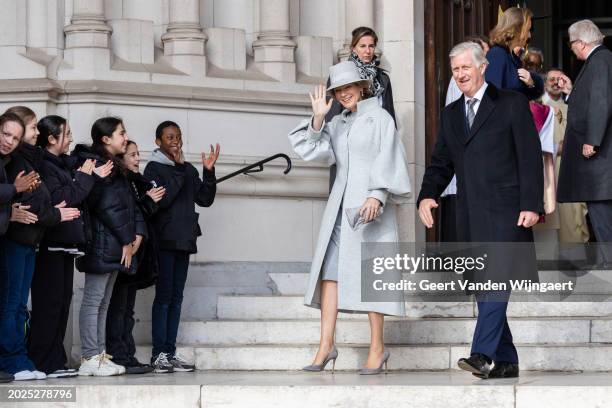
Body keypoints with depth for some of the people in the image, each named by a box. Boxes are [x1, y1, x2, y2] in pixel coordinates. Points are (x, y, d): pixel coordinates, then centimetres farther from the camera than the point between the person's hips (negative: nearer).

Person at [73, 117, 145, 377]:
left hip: (115, 246, 10)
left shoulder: (115, 168, 20)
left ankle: (99, 355, 13)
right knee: (93, 300, -7)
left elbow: (130, 204, 18)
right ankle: (90, 358, -7)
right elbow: (107, 206, -17)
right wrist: (126, 240, -14)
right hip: (102, 244, -10)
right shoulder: (95, 165, -11)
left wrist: (138, 233, 3)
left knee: (103, 302, 10)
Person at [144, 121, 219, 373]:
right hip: (164, 241, -6)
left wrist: (209, 172, -2)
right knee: (164, 296, -7)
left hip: (185, 240, 6)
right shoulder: (154, 168, -2)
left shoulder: (189, 170, 15)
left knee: (176, 298, 5)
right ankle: (158, 354, -6)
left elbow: (205, 199, 10)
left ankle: (170, 352, 7)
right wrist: (179, 170, -15)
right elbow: (160, 200, -17)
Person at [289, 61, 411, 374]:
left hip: (370, 203, -6)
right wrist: (318, 119, -4)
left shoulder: (380, 118, 2)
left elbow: (388, 160, -6)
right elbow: (323, 154, 6)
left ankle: (377, 347, -2)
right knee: (330, 270, -3)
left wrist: (377, 195, -18)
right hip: (340, 203, 6)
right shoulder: (337, 123, 19)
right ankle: (326, 345, -4)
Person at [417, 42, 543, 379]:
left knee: (495, 281, -17)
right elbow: (441, 162, 18)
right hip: (469, 216, 6)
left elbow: (531, 157, -3)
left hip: (505, 211, -6)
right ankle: (506, 361, 12)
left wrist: (531, 205, -11)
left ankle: (482, 355, -24)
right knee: (484, 288, 6)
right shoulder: (450, 114, 18)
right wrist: (427, 195, -1)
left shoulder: (512, 104, 2)